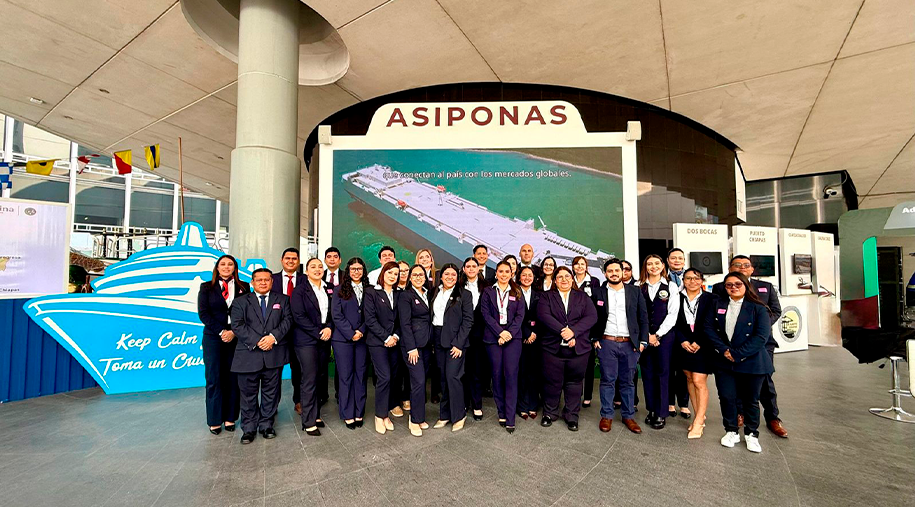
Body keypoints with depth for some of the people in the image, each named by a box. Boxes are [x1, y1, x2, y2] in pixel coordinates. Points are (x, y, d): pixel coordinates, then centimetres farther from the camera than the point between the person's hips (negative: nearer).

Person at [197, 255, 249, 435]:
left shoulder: (244, 288, 6)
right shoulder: (206, 287, 7)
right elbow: (203, 313, -1)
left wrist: (234, 332, -11)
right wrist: (221, 331, -10)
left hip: (236, 338, 0)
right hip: (213, 338, 0)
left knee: (233, 378, 4)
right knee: (214, 378, 2)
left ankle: (230, 418, 15)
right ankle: (215, 420, 15)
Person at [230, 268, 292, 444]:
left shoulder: (282, 300, 11)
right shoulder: (240, 301, 7)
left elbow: (287, 320, 1)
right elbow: (237, 325, -4)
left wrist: (274, 336, -15)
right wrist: (256, 341, -14)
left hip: (274, 355, 1)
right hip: (248, 355, -1)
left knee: (271, 392, 9)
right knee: (248, 393, 8)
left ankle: (266, 425, 25)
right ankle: (249, 428, 23)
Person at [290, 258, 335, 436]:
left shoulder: (330, 289, 11)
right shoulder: (300, 291, -4)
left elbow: (333, 313, 11)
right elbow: (299, 316, -10)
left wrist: (329, 328, -7)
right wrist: (318, 333, -13)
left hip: (324, 340, 5)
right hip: (307, 340, -5)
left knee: (318, 378, 10)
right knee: (309, 380, -2)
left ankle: (315, 414, 23)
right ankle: (308, 422, 8)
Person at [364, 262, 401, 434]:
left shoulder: (399, 294, 11)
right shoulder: (371, 292, -2)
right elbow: (370, 319, -8)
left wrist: (396, 336, -5)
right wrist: (386, 337, -11)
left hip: (394, 342, 4)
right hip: (377, 342, -4)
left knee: (393, 376, 4)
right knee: (384, 377, -8)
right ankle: (380, 416, 7)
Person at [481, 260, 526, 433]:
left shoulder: (517, 292, 10)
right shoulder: (488, 292, 7)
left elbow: (520, 315, 3)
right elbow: (486, 314, -1)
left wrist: (510, 333, -10)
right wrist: (500, 332, -12)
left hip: (513, 337, 0)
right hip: (493, 338, 0)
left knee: (511, 375, -5)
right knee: (497, 375, 5)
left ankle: (510, 419, 1)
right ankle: (501, 413, 20)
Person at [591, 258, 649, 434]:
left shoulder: (635, 292, 6)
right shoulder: (598, 292, 2)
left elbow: (643, 318, 6)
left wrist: (643, 341, 0)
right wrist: (595, 339, -3)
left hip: (630, 343, 1)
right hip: (606, 343, -1)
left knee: (627, 381, 10)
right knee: (607, 380, 4)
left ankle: (628, 416, 24)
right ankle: (606, 416, 16)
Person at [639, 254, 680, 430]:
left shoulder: (670, 287, 2)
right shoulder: (639, 288, 5)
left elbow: (672, 314, -3)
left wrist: (658, 335, -8)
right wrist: (646, 335, -6)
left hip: (664, 336, -1)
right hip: (644, 337, 2)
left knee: (662, 373, 3)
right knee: (647, 373, 7)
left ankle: (661, 413, 13)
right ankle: (651, 410, 19)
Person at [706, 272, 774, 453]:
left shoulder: (758, 308, -4)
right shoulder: (718, 305, 6)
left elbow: (761, 336, -12)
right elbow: (709, 329, 1)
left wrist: (737, 354, -16)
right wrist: (723, 350, -12)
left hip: (751, 362, -2)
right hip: (724, 362, 2)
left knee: (751, 400, 10)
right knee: (727, 397, 4)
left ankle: (751, 434, 30)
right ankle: (731, 432, 23)